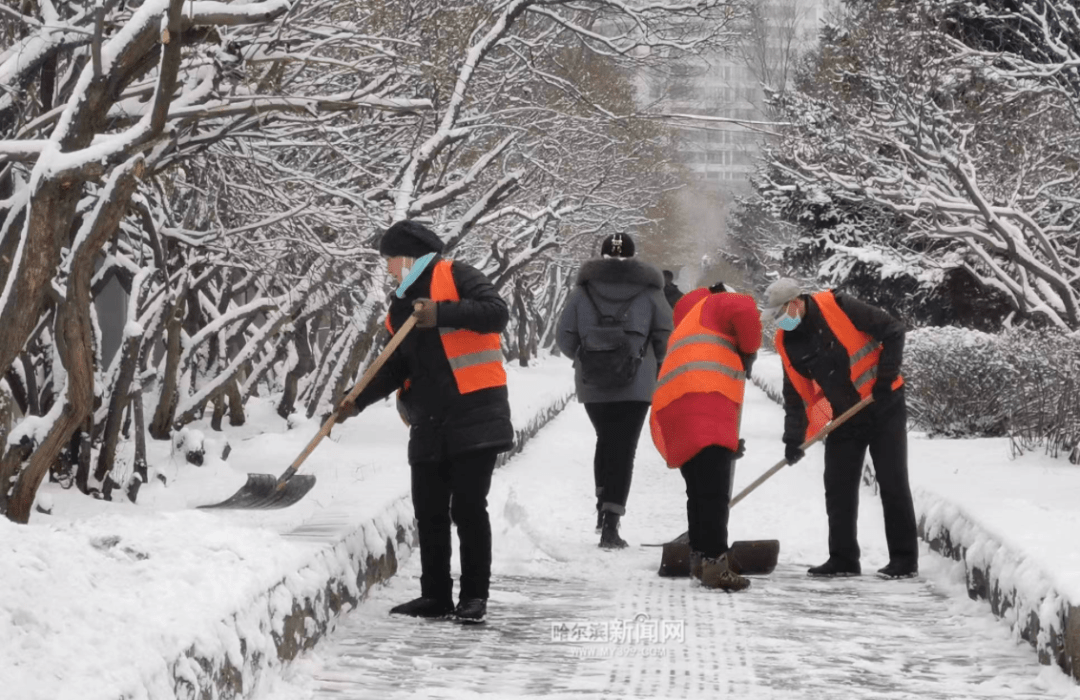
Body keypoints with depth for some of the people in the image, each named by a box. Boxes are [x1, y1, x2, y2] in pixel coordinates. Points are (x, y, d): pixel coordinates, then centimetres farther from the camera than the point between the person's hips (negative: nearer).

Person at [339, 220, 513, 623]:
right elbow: (395, 368, 16)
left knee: (468, 507, -7)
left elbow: (497, 313, -15)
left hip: (473, 415, -7)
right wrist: (358, 400, 4)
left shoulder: (454, 277, -2)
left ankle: (474, 596, 1)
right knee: (428, 511, 7)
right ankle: (436, 596, 15)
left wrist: (443, 314, -23)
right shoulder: (401, 306, 20)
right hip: (428, 424, 7)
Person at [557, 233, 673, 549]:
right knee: (625, 448, -1)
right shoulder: (649, 291, 0)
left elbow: (564, 338, 1)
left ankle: (603, 507, 19)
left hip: (592, 384, 2)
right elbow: (666, 336, 0)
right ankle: (611, 524, -9)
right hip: (636, 385, -2)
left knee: (605, 441, 23)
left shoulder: (582, 291, 1)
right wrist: (655, 366, 20)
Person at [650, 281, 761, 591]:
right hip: (704, 406, -8)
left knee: (699, 492, 19)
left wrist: (727, 443, 37)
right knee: (714, 491, -14)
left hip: (671, 410, 8)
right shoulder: (721, 304, 16)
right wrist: (748, 353, 6)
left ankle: (700, 558, 26)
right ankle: (715, 563, -21)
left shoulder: (685, 326, 41)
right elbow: (744, 312, -11)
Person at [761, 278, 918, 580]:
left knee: (893, 483, -4)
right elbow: (796, 394, 4)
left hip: (884, 408, -6)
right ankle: (843, 559, 11)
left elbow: (893, 331, -14)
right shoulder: (787, 343, 0)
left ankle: (905, 559, 2)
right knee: (838, 487, 3)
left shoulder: (838, 307, -18)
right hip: (845, 418, 6)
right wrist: (794, 438, -5)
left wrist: (886, 377, -18)